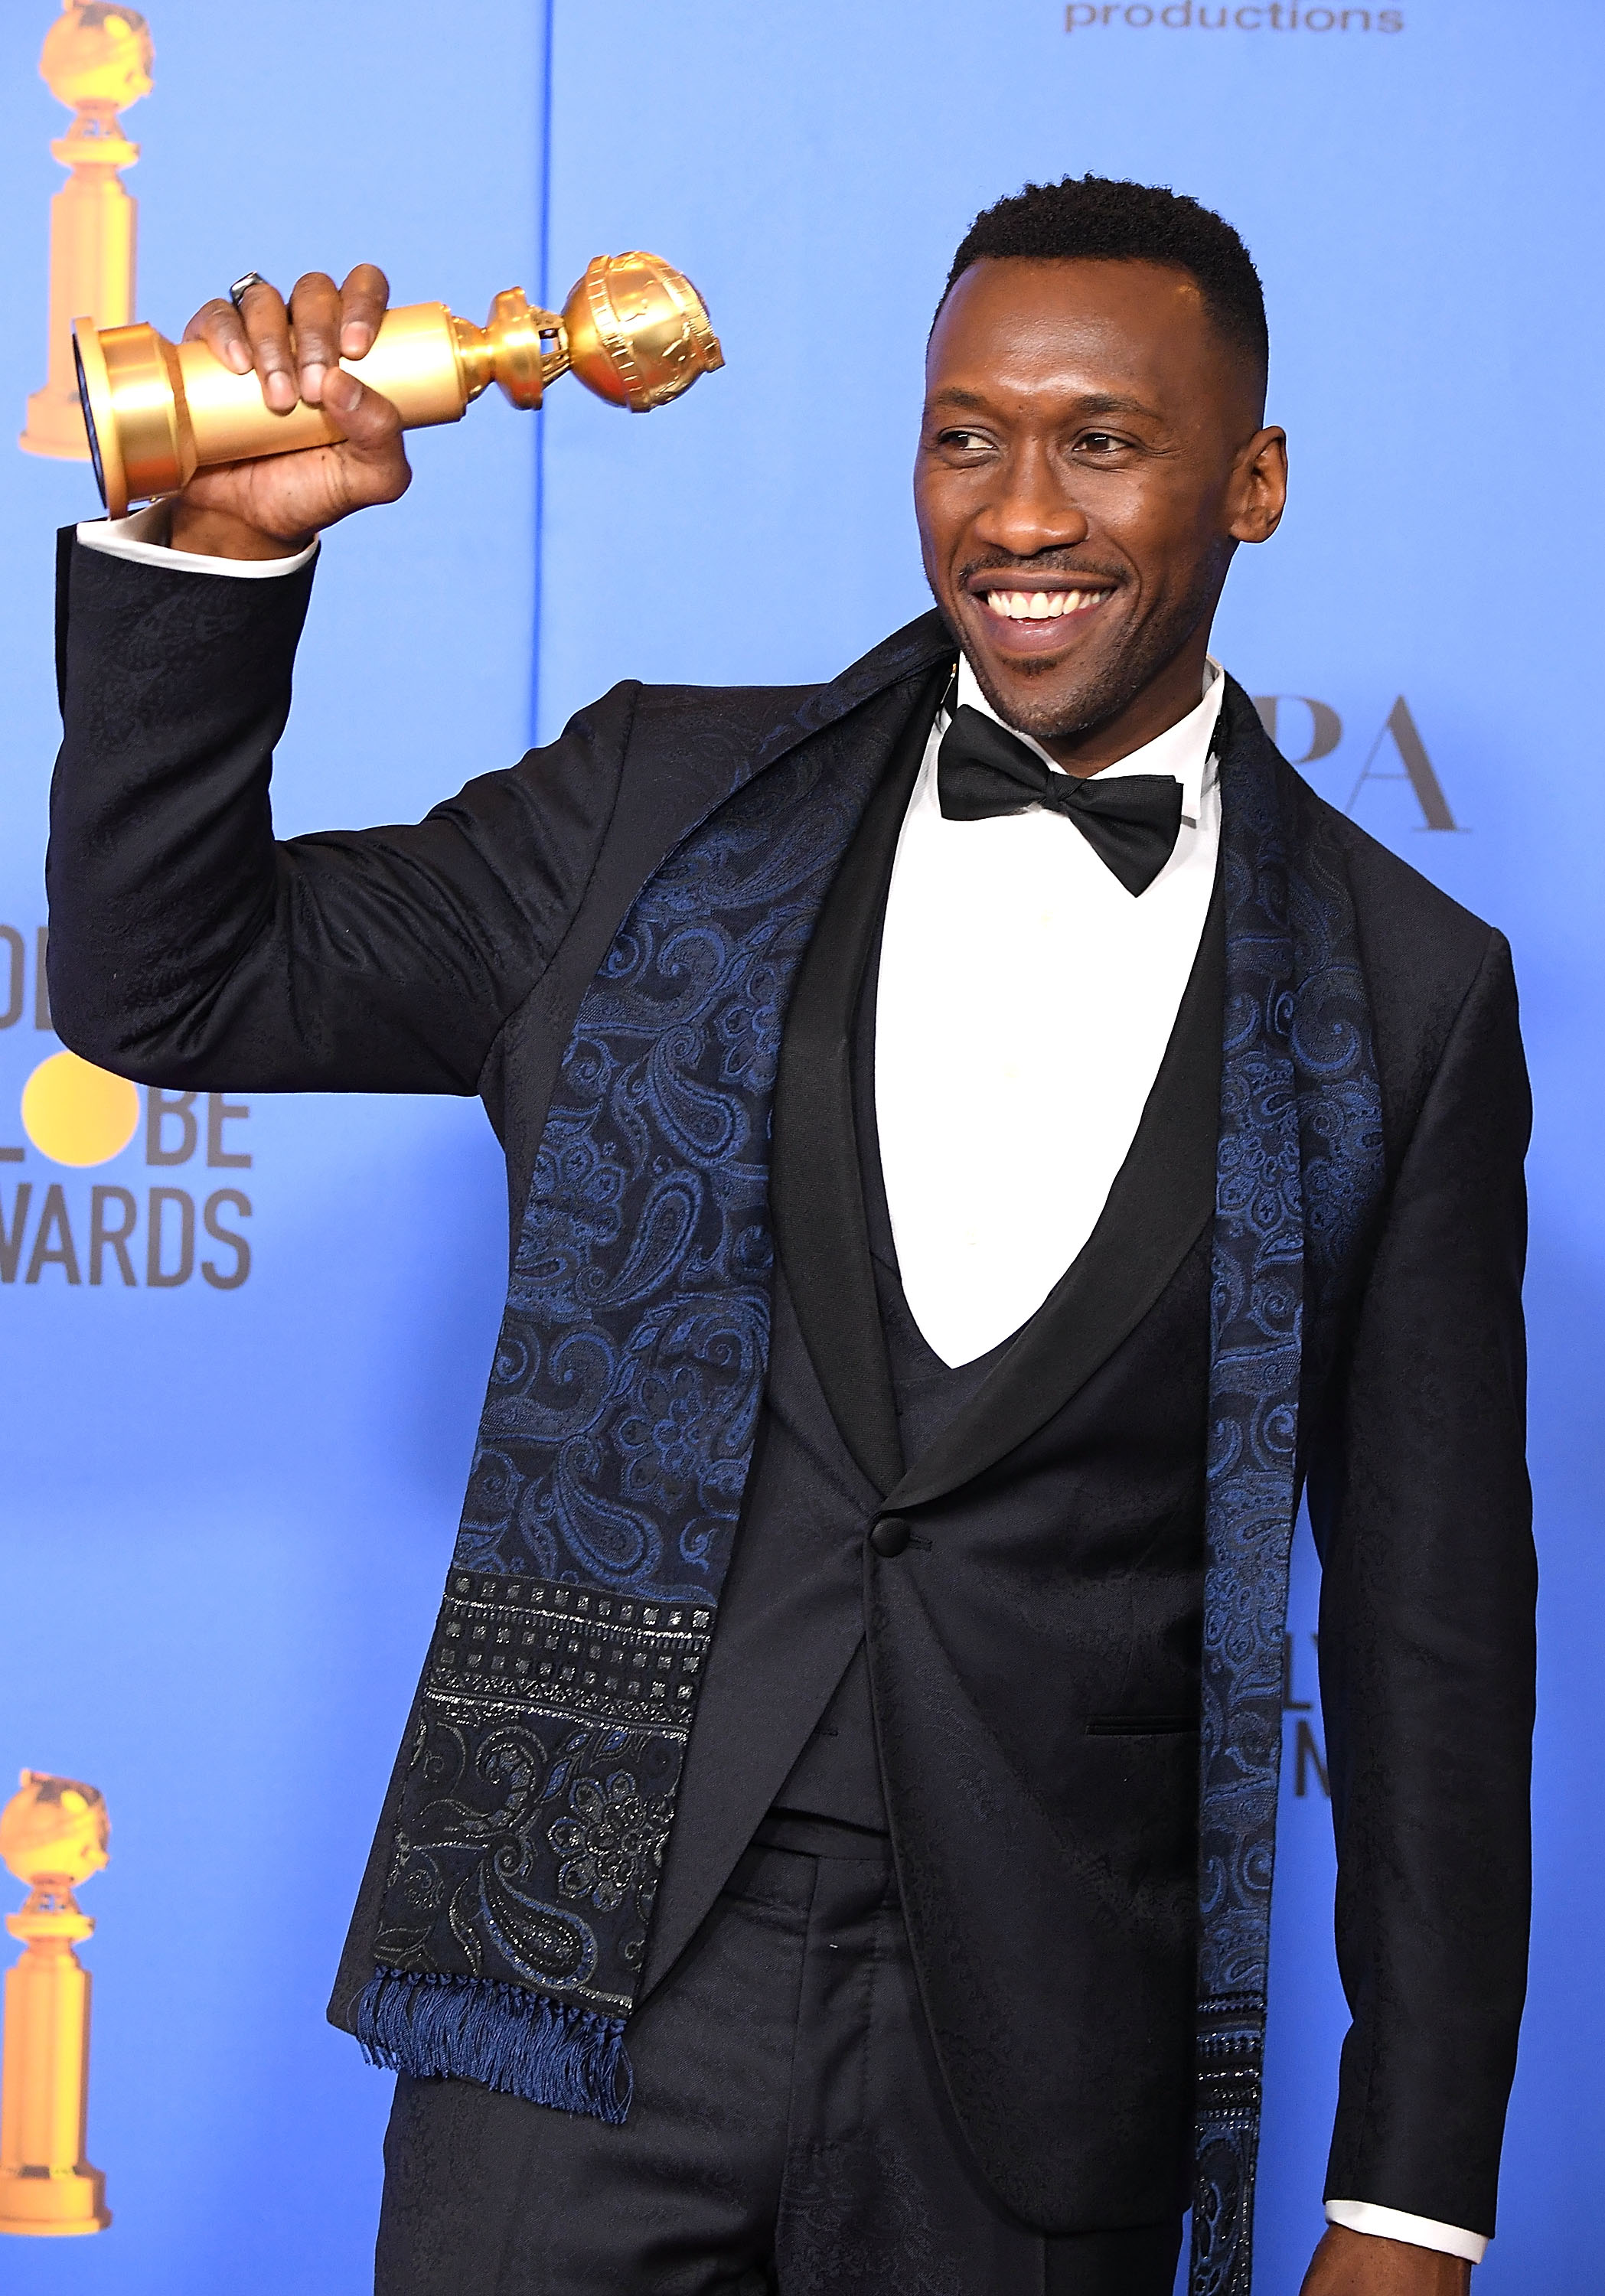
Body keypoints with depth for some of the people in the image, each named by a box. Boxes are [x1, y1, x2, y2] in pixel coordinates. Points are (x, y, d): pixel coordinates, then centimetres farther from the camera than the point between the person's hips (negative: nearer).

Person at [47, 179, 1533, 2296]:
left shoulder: (1405, 995, 3)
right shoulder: (665, 809, 6)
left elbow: (1434, 1619, 4)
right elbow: (164, 987, 7)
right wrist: (225, 539, -7)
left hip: (1039, 2081, 0)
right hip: (589, 1968, 1)